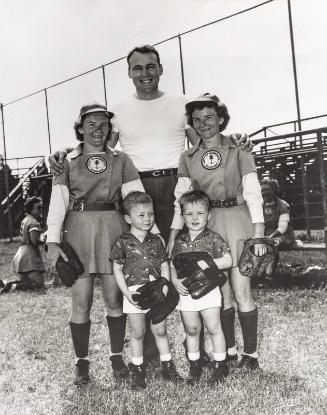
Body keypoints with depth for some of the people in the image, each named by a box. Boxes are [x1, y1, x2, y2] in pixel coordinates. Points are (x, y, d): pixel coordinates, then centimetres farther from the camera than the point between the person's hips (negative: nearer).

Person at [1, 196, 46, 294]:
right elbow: (35, 241, -24)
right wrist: (43, 241, -5)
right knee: (39, 284, -13)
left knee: (26, 283, 19)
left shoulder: (25, 220, 18)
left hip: (21, 253, 10)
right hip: (29, 256, -10)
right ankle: (13, 287, -21)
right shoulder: (33, 222, -12)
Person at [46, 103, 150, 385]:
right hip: (78, 230, 0)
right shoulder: (67, 162, 8)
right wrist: (53, 240, -9)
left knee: (114, 298, 5)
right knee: (81, 301, 3)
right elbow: (58, 203, 1)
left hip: (112, 229, 0)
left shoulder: (120, 160, 8)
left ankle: (117, 356, 24)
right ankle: (82, 362, 20)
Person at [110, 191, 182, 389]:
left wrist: (165, 287, -6)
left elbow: (165, 266, 8)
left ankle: (167, 365, 28)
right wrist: (127, 293, -11)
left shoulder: (156, 241, 4)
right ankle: (137, 369, 27)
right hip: (135, 293, -2)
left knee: (160, 330, 12)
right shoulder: (123, 243, -6)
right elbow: (117, 270, -3)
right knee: (138, 333, 10)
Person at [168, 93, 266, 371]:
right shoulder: (187, 158, 8)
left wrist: (258, 232, -10)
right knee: (220, 291, 9)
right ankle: (229, 349, 23)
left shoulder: (239, 152, 1)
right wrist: (173, 236, -1)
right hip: (204, 224, 3)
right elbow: (181, 199, 6)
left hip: (237, 221, -2)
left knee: (241, 290, -4)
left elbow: (253, 194, -3)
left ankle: (251, 352, 13)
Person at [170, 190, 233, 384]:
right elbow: (172, 265, 10)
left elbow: (228, 261, -8)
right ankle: (194, 366, 30)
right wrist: (175, 280, -8)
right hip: (186, 291, 4)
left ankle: (220, 364, 22)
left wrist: (208, 263, -21)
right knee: (191, 330, 14)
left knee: (214, 328, 5)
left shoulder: (213, 238, -7)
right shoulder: (180, 240, 4)